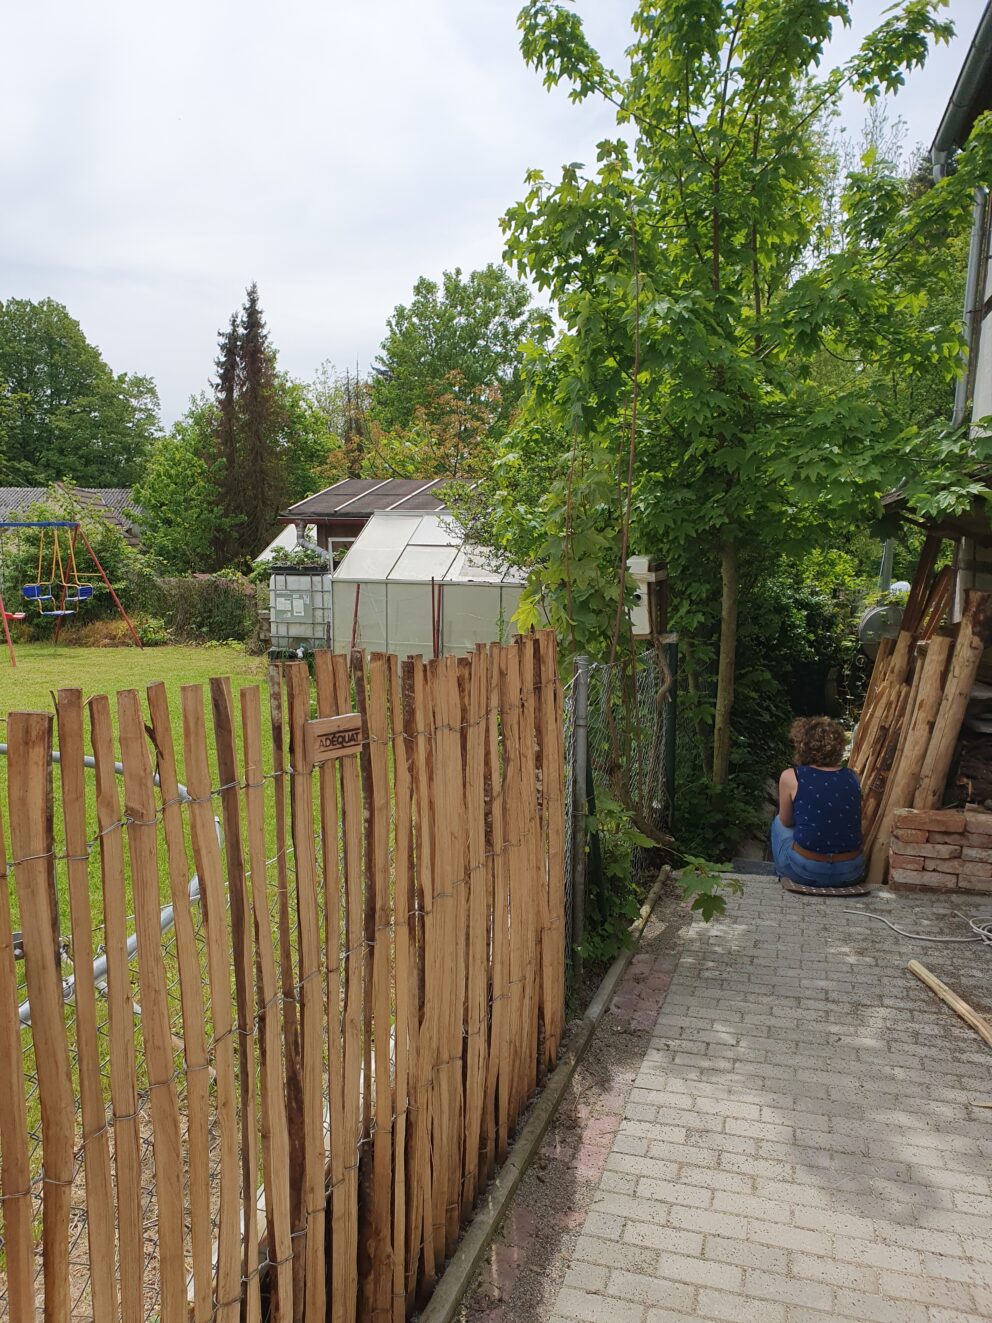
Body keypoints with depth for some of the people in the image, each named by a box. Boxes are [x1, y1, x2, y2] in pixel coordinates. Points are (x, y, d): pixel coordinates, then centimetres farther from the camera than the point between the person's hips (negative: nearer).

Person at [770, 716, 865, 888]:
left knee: (779, 823, 26)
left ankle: (784, 877, 40)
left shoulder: (790, 777, -8)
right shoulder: (852, 777, 1)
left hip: (805, 872, -3)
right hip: (850, 873, 3)